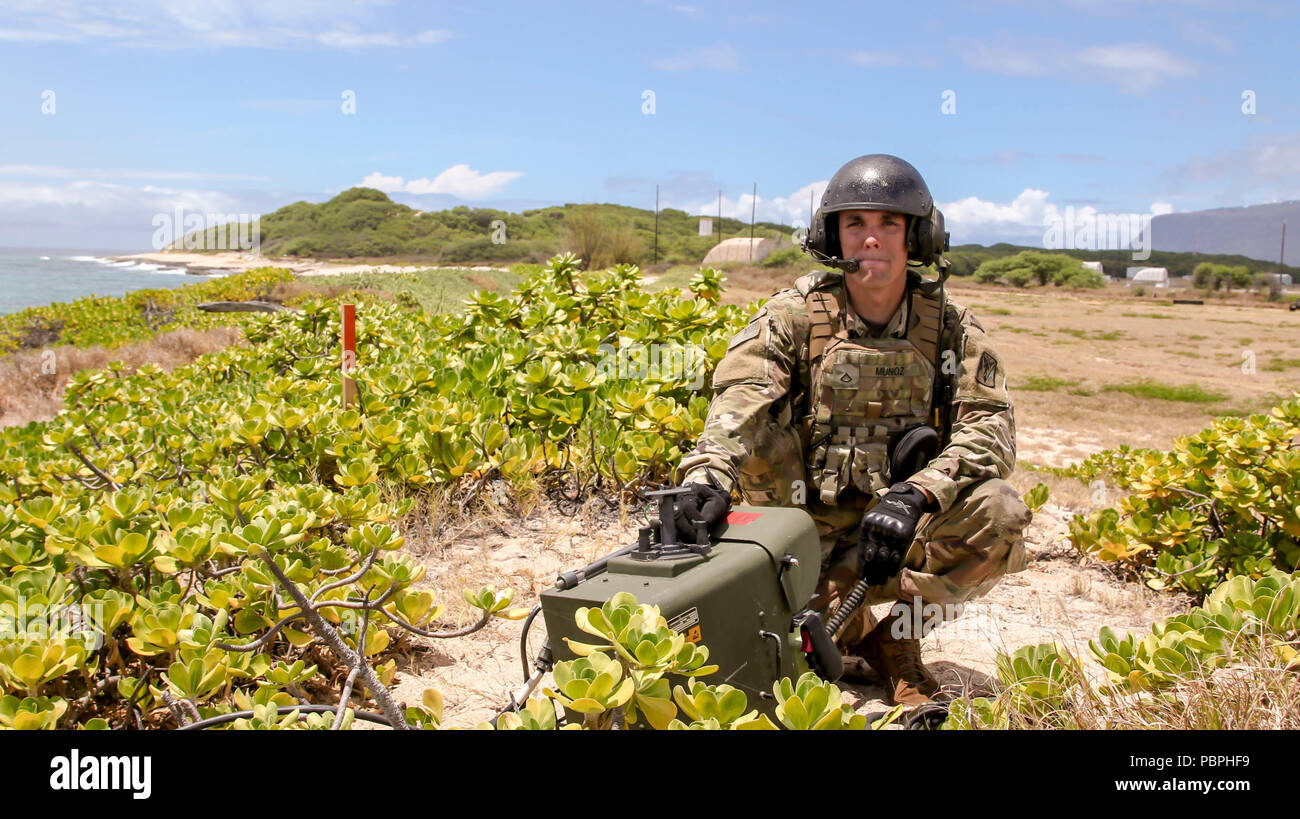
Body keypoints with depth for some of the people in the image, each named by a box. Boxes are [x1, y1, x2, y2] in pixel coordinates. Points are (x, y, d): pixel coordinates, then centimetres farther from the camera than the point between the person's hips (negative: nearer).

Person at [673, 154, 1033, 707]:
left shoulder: (950, 328, 0)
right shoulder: (794, 314, -5)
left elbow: (989, 425, -12)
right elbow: (742, 394, -22)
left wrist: (914, 495, -29)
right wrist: (708, 471, -43)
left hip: (902, 531, 1)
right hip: (812, 532, -1)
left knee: (998, 512, -26)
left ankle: (895, 640, -7)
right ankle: (845, 623, 6)